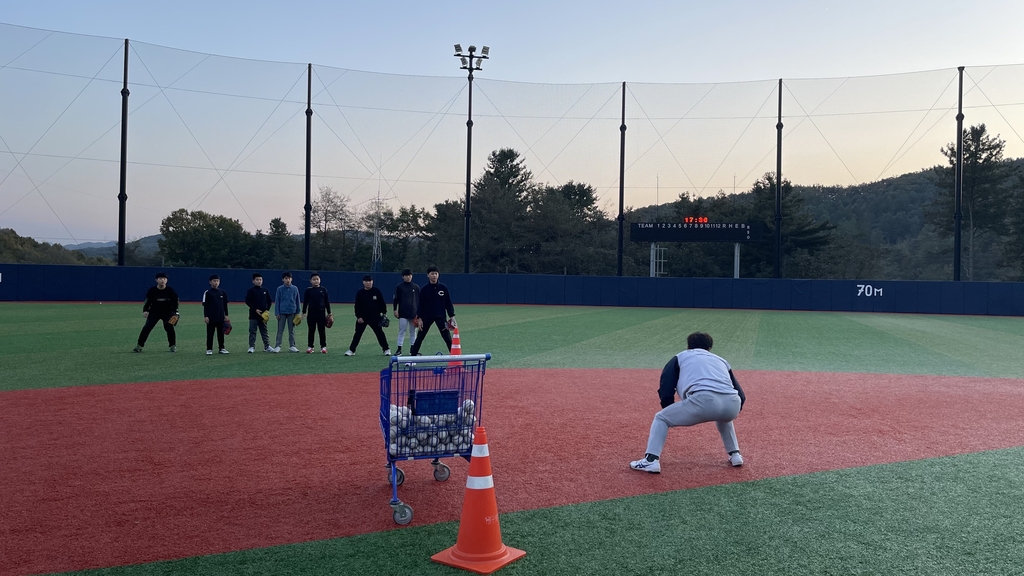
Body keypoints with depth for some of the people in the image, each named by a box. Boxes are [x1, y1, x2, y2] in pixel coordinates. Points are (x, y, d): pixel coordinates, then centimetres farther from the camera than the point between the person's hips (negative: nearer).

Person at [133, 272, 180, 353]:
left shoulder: (170, 291, -9)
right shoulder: (151, 291, -9)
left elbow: (175, 301, 0)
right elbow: (147, 301, -2)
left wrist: (175, 313, -9)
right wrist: (145, 311, -18)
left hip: (167, 312, 0)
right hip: (154, 312, 0)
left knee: (169, 327, -12)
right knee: (147, 327, -12)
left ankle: (173, 345, 5)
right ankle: (139, 345, -2)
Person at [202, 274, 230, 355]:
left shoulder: (223, 293, 8)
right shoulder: (207, 293, -3)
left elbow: (225, 305, 12)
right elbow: (205, 305, -4)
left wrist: (226, 315, 8)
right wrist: (205, 316, -9)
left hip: (221, 317, 3)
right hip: (211, 317, -3)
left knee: (221, 333, 9)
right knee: (210, 334, 2)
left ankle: (222, 348, 15)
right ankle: (209, 349, 7)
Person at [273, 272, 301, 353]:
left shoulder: (295, 288, 3)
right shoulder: (280, 289, -1)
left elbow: (297, 301, 8)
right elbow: (277, 301, 1)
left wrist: (297, 313, 7)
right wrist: (277, 313, -4)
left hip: (292, 312, 1)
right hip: (282, 312, -1)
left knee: (292, 330, 8)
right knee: (280, 330, 1)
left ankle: (292, 346, 14)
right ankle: (277, 346, 5)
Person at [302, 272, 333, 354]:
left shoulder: (323, 290, 2)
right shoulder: (308, 290, 0)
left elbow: (327, 301, 5)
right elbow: (305, 302, 4)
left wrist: (329, 312, 4)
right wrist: (304, 312, 0)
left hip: (321, 313, 0)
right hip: (311, 313, 0)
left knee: (322, 330, 4)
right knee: (311, 330, 6)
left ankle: (323, 346, 11)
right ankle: (310, 346, 14)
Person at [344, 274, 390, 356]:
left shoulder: (377, 291, 0)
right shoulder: (359, 293, 2)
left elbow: (382, 303, 4)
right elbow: (357, 306, 2)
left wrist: (384, 313, -1)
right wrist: (358, 317, -5)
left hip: (375, 318, -1)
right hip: (362, 318, 1)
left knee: (380, 333, 3)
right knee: (357, 333, 4)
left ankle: (386, 349, 11)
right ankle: (351, 350, 11)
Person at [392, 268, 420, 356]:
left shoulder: (416, 287, 8)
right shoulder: (399, 287, 3)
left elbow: (419, 300, 11)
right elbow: (395, 299, 3)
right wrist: (395, 310, -5)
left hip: (414, 313, 2)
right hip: (403, 313, -2)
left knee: (413, 332, 8)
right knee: (402, 331, -4)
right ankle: (399, 349, -1)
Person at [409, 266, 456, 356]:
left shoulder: (443, 288, 2)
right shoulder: (424, 289, 1)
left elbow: (448, 303, 5)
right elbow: (420, 304, 3)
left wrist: (452, 316, -1)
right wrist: (420, 318, -3)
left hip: (440, 316, 0)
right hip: (426, 316, 0)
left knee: (447, 337, -4)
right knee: (420, 337, 5)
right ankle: (413, 355, 13)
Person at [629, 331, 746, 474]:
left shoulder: (680, 357, 26)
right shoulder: (721, 360, 34)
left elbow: (665, 392, 17)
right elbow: (741, 396, 25)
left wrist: (673, 416, 33)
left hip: (702, 401, -4)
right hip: (732, 406, 4)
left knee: (661, 418, 18)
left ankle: (651, 460, 4)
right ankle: (735, 455, 34)